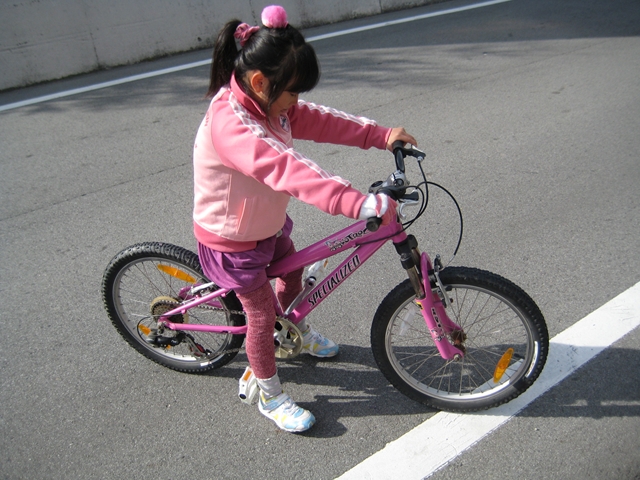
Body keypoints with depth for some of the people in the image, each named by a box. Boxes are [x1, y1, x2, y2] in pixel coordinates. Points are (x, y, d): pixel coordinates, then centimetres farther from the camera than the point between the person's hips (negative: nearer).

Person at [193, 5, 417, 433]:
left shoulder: (269, 104, -6)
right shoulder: (230, 122, -36)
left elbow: (323, 122, -5)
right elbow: (289, 171, -48)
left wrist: (383, 135, -16)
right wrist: (361, 204, -56)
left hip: (268, 223, 9)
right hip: (231, 239, -9)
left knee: (293, 272, 27)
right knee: (262, 313, 3)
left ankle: (299, 332, 57)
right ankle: (271, 398, 26)